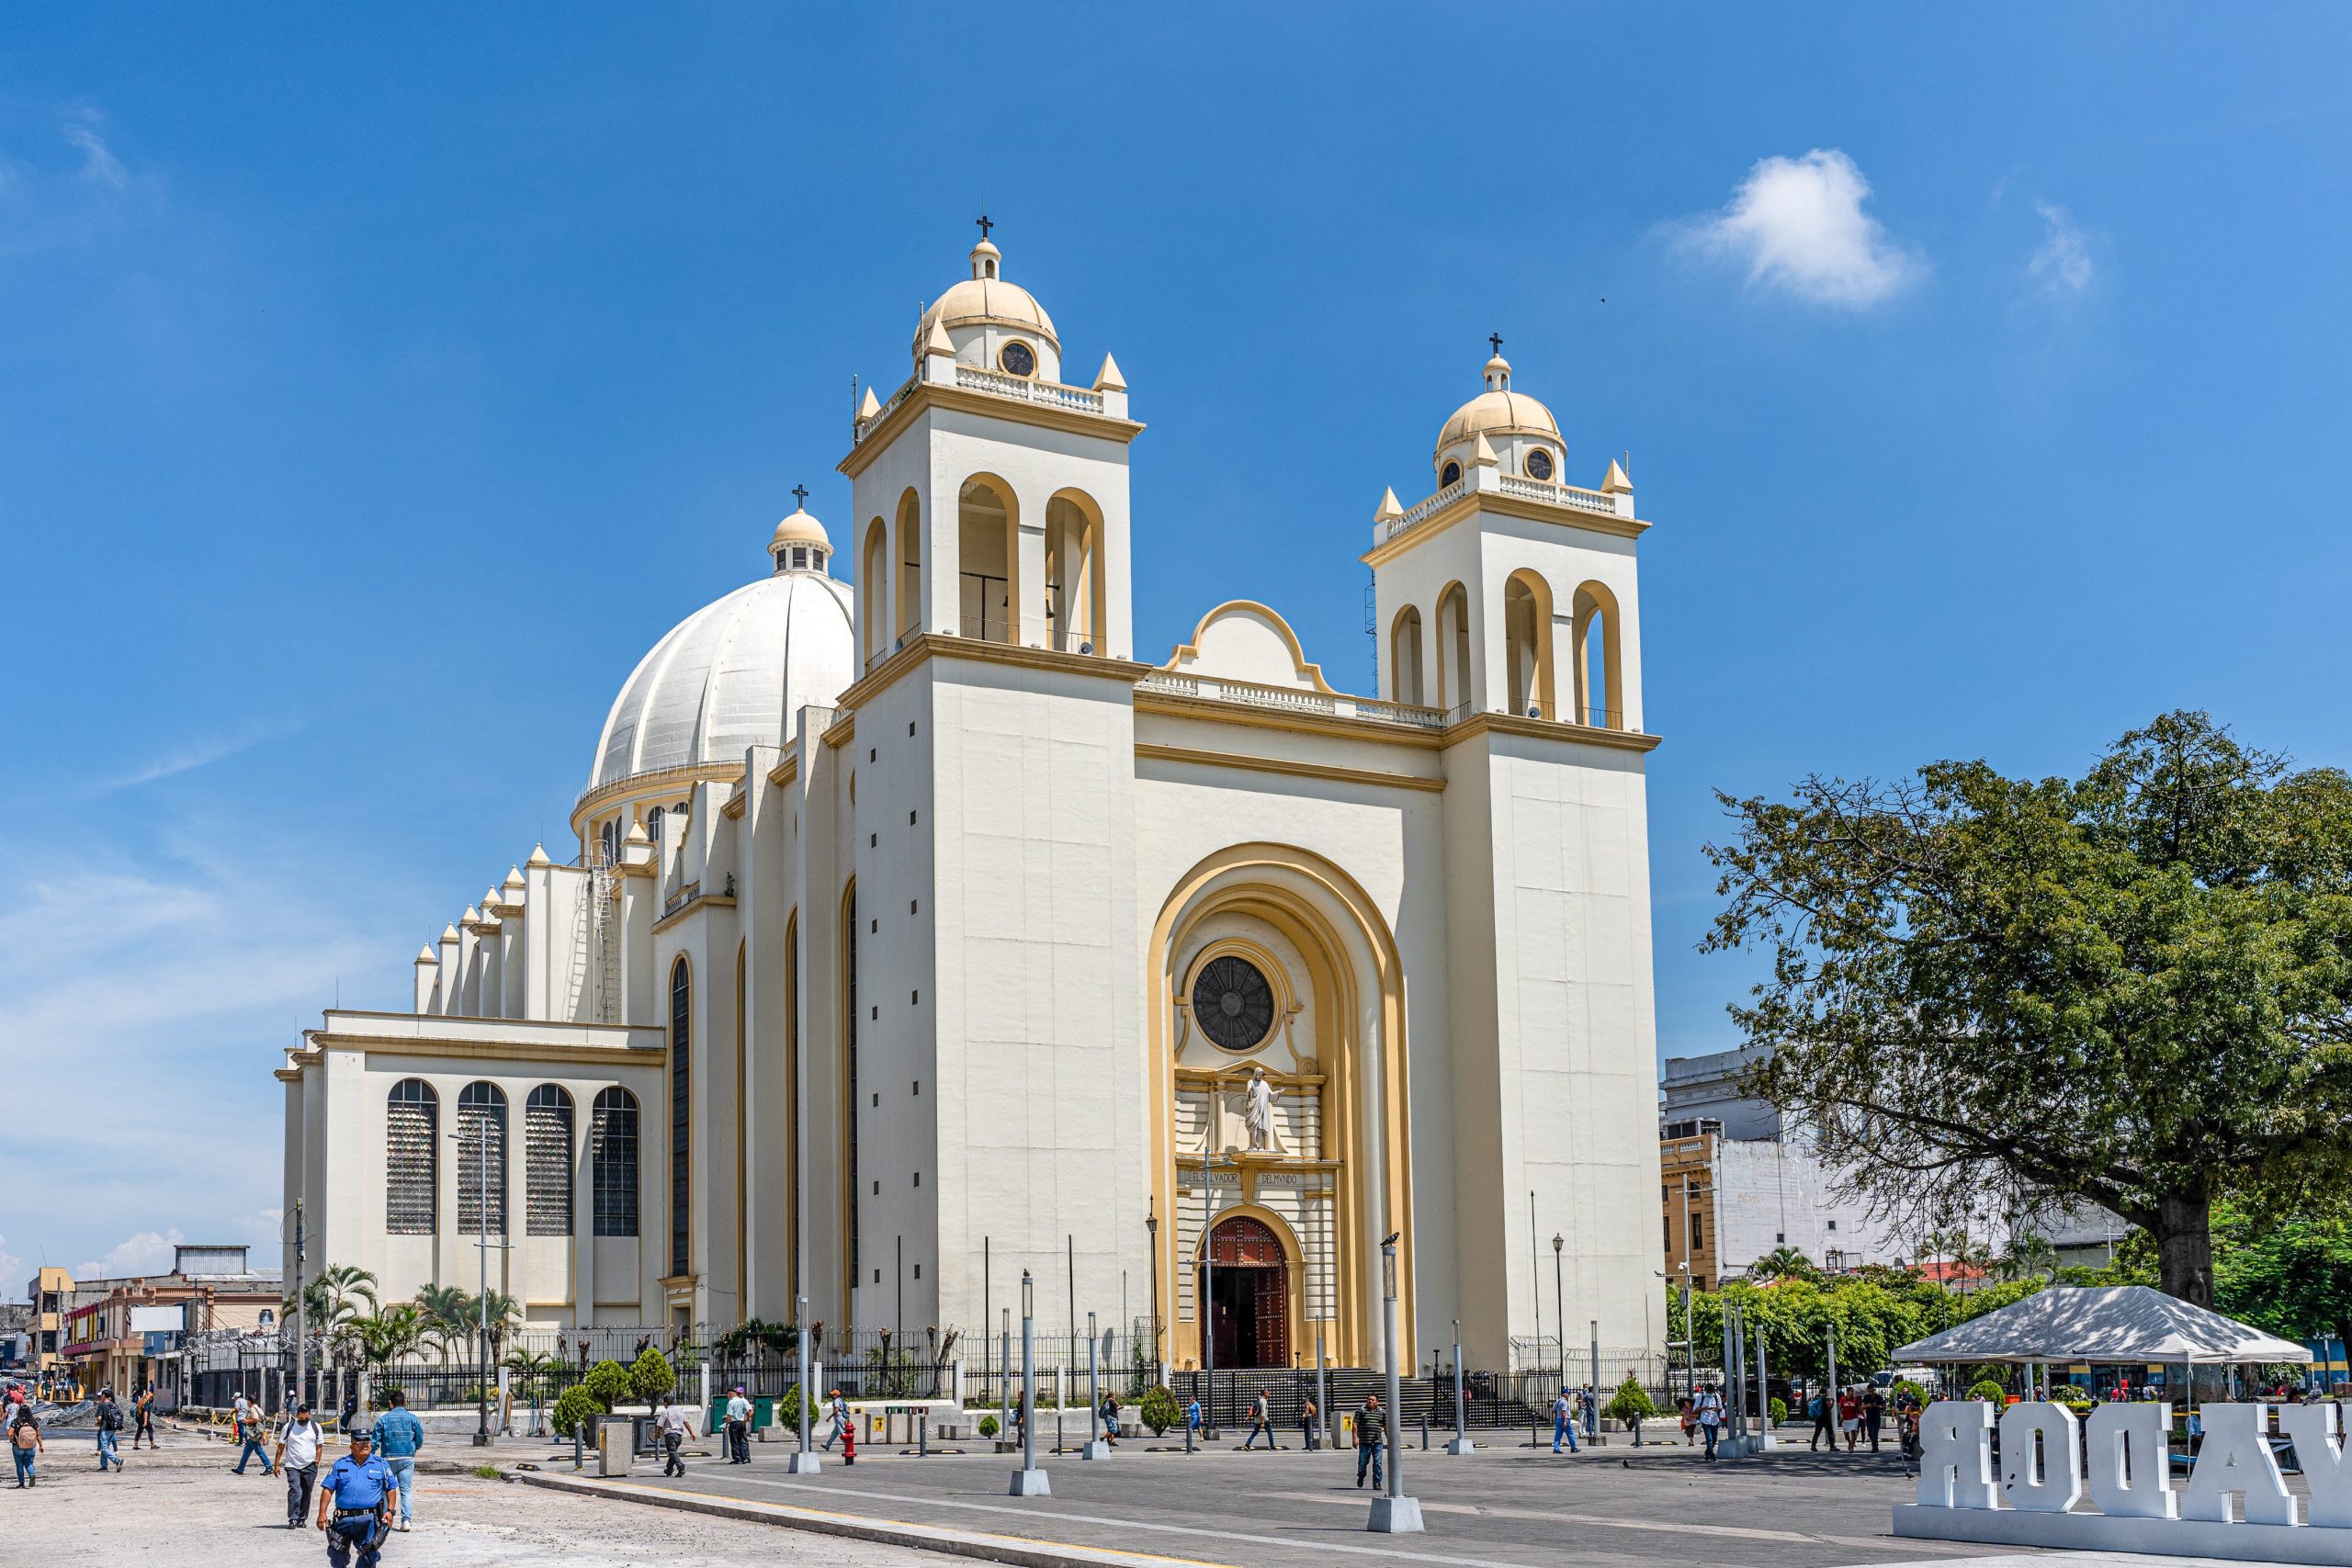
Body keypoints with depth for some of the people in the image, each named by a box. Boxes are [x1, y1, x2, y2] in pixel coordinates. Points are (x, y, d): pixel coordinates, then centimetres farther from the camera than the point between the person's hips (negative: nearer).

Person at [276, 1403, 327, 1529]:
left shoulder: (316, 1427, 5)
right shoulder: (288, 1427, 1)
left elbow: (319, 1446, 12)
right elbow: (281, 1447, 7)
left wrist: (316, 1462, 0)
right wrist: (277, 1465, 4)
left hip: (310, 1466, 2)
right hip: (292, 1466, -2)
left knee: (306, 1494, 7)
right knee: (295, 1491, -16)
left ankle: (302, 1519, 17)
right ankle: (293, 1519, -17)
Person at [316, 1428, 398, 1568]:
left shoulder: (380, 1464, 9)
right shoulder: (340, 1464, 10)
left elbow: (391, 1488, 11)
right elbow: (327, 1489, 6)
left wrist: (390, 1510, -1)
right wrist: (322, 1513, -3)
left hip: (370, 1519, -1)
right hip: (344, 1518, 1)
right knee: (337, 1556, 6)